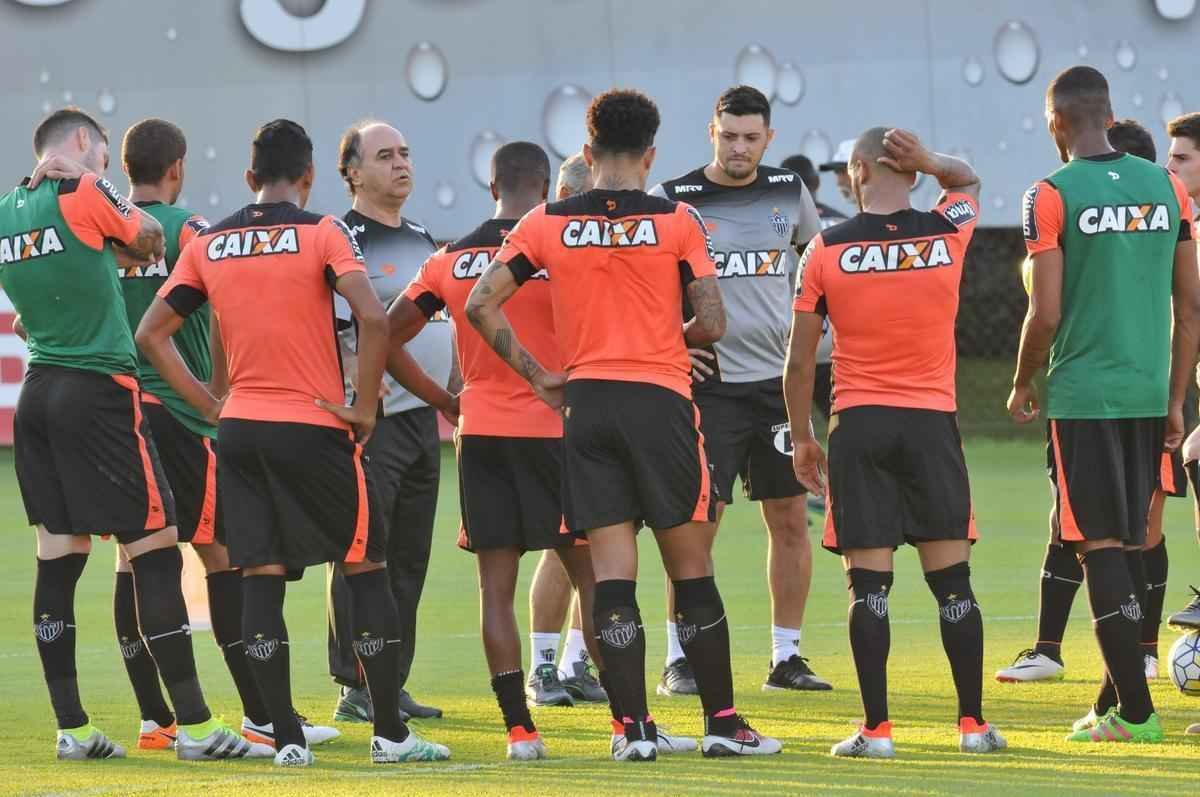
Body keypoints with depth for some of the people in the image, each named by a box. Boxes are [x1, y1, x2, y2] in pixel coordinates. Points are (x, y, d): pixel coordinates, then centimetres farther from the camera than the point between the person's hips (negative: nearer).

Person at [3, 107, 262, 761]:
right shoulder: (85, 193, -9)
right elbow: (147, 241, 6)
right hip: (99, 390, -7)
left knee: (58, 555, 8)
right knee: (155, 550, -5)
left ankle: (71, 728, 9)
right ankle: (194, 726, -6)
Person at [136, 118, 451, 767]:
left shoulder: (208, 245, 8)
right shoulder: (322, 233, -5)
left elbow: (151, 334, 9)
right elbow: (373, 318, -18)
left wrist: (210, 406, 11)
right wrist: (363, 408, -8)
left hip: (239, 428, 4)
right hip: (314, 427, -4)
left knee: (260, 580, 5)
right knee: (367, 572, 6)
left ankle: (286, 738, 1)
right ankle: (390, 733, 4)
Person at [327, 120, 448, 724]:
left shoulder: (424, 242, 18)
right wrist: (357, 378, -29)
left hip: (423, 419, 8)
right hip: (371, 423, -8)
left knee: (409, 560, 10)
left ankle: (392, 683, 15)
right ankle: (355, 689, -5)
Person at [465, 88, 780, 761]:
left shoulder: (548, 224, 3)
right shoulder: (677, 221, -3)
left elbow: (481, 304, 2)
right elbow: (712, 323, -6)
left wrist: (538, 376, 6)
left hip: (586, 403, 2)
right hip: (661, 402, -2)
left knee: (612, 572, 3)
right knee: (692, 569, 5)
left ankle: (632, 726, -1)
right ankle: (722, 721, 9)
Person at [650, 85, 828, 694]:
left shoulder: (789, 192, 7)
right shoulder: (672, 200, -5)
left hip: (778, 378, 4)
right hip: (710, 383, -4)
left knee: (791, 520, 5)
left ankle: (786, 657, 13)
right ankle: (679, 660, 1)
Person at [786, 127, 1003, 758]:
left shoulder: (826, 250, -4)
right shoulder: (946, 233, 0)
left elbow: (799, 360, -2)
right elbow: (968, 180, 24)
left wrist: (802, 438, 9)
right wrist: (928, 162, 4)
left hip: (858, 423, -1)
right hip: (932, 422, 1)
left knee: (868, 584, 0)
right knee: (952, 580, 6)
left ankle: (876, 728, -3)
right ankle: (973, 723, 8)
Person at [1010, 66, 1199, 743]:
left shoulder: (1053, 195, -9)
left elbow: (1047, 313, -11)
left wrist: (1023, 384, 6)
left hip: (1083, 394, -5)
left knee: (1102, 547, -2)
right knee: (1131, 545, 14)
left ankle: (1134, 710, -5)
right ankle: (1116, 699, 19)